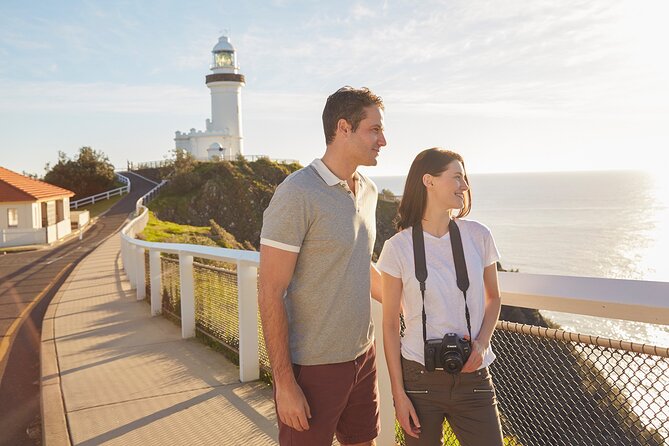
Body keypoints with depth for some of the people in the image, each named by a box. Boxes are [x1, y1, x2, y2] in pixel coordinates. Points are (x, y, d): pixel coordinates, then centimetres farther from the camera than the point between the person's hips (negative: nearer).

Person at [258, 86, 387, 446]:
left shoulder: (368, 191, 6)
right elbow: (270, 294, -18)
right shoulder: (297, 194, -18)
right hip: (313, 366, -7)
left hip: (362, 354, 8)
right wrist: (284, 383, -17)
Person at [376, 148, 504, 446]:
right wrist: (398, 394, -4)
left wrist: (481, 343, -5)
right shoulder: (398, 247, -8)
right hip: (419, 377, -2)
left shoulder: (478, 236, -2)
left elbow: (493, 299, 12)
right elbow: (390, 325, -3)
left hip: (472, 376, 2)